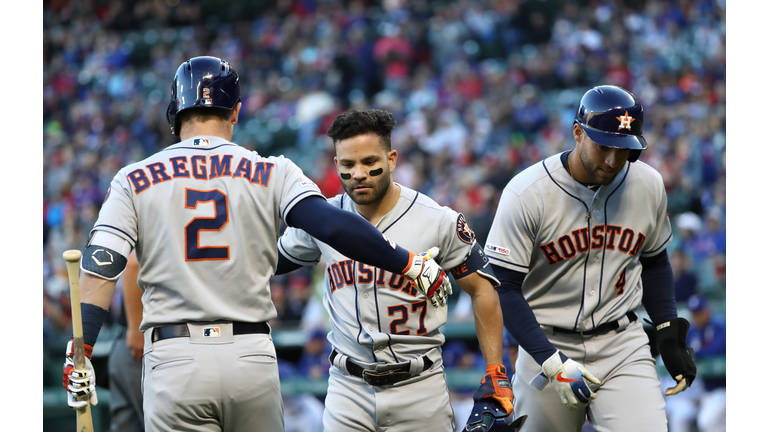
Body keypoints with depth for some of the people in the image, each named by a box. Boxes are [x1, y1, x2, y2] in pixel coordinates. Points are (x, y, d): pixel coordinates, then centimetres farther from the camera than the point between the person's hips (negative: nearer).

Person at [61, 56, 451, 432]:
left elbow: (100, 268, -3)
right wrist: (410, 264, -3)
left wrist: (78, 356, -3)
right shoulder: (271, 173, 4)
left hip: (174, 359, -1)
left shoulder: (135, 181, 5)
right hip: (253, 358, 1)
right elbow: (332, 225, -9)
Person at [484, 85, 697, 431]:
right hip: (546, 346, -2)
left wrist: (670, 332, 5)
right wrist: (553, 363, -22)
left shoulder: (649, 186, 0)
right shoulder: (527, 193, -14)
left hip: (624, 348, 2)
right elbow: (504, 289, -13)